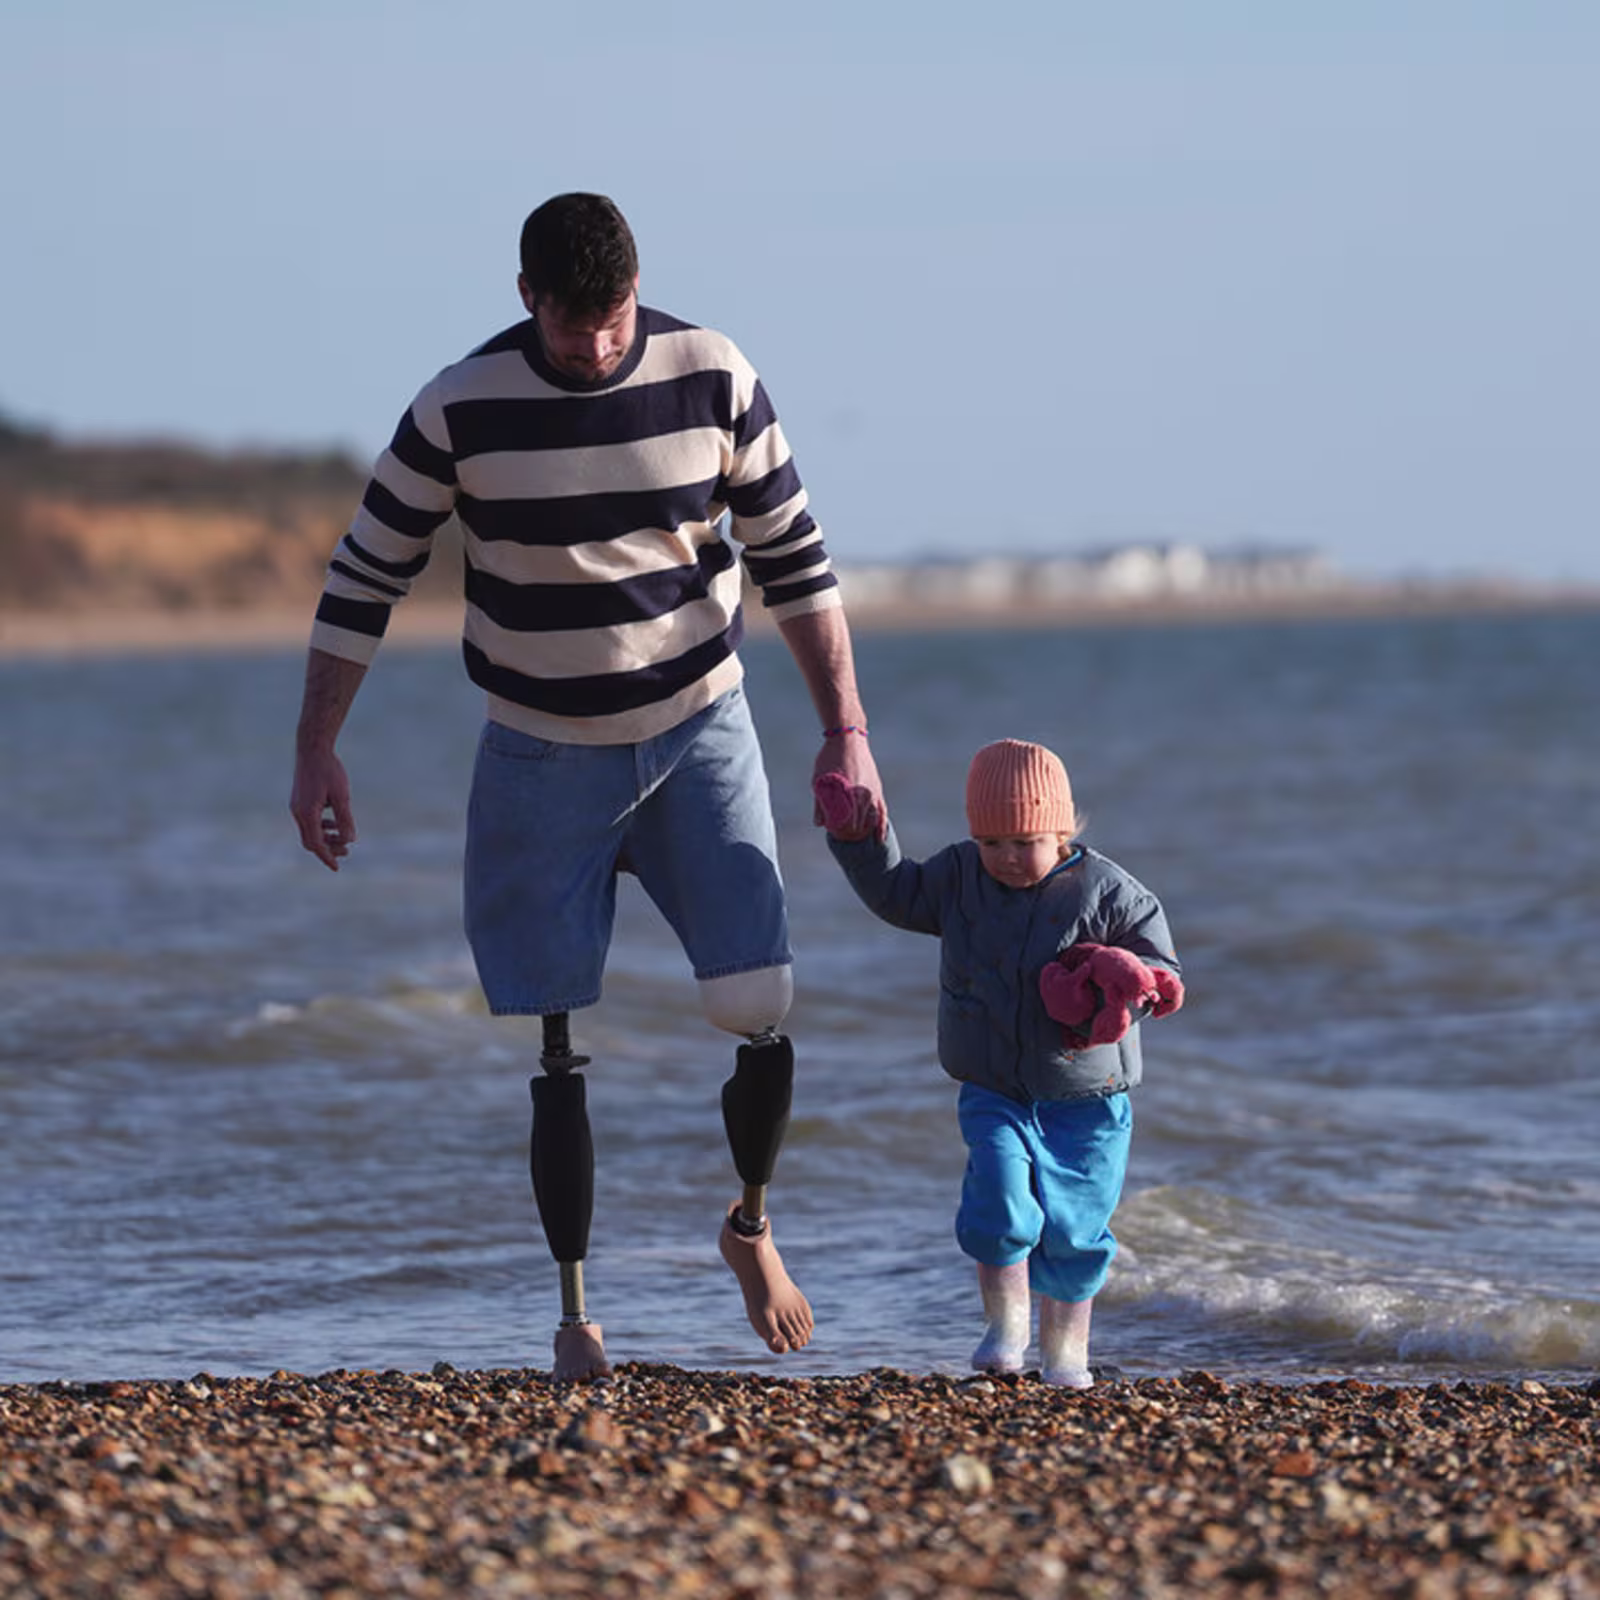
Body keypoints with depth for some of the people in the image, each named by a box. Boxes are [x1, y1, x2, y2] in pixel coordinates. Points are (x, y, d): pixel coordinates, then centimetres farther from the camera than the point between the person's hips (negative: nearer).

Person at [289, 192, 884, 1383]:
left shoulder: (713, 380, -9)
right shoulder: (460, 411, -13)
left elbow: (793, 559, -1)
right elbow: (366, 578, -3)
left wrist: (847, 732, -3)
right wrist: (316, 751, -6)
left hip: (699, 729, 1)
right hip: (543, 754, -1)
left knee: (760, 1007, -9)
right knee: (560, 1045, -2)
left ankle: (754, 1225, 18)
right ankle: (574, 1311, 8)